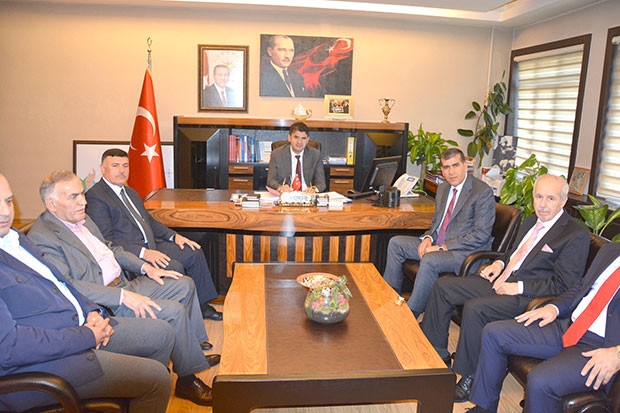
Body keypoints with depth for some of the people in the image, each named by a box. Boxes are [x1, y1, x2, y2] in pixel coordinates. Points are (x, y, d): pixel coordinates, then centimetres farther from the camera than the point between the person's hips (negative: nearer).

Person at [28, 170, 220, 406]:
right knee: (174, 311, -22)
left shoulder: (81, 219, 12)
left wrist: (144, 267, 8)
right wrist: (122, 296, -29)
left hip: (125, 286, 10)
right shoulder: (41, 238, -17)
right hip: (105, 305, -10)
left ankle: (197, 344, 23)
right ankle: (187, 380, -5)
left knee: (185, 285, 8)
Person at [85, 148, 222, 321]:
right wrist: (143, 253, -26)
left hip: (151, 246, 9)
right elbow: (106, 240, -19)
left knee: (194, 252, 2)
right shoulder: (95, 197, -11)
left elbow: (149, 221, 24)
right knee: (174, 267, -26)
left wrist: (174, 236, 7)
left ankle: (201, 305, 12)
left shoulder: (130, 192, 19)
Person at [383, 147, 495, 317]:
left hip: (466, 252, -8)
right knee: (396, 243, 0)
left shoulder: (483, 192, -12)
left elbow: (480, 235, -18)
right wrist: (428, 238, -2)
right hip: (437, 244, 9)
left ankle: (410, 315, -21)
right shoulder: (443, 188, 12)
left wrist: (443, 248, -21)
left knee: (429, 261, -35)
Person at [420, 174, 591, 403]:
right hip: (500, 280, 9)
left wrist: (518, 287, -18)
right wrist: (500, 263, 8)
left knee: (474, 308, -32)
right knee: (443, 286, 0)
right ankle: (436, 355, 10)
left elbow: (562, 286, -15)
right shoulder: (531, 221, 15)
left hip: (526, 296, -9)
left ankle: (470, 380, -13)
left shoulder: (576, 235, -10)